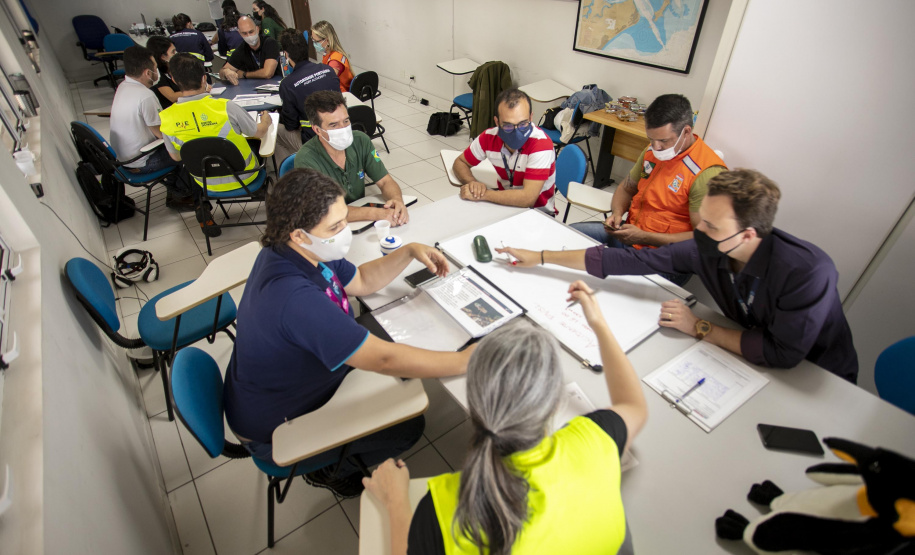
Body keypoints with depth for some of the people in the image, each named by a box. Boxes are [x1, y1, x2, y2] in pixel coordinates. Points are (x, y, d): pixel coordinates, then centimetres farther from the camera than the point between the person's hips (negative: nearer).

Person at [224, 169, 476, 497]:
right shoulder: (295, 297, -41)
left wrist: (410, 252, -10)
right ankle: (330, 470, 20)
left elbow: (360, 282, 3)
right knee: (408, 426, -7)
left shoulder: (300, 251, -11)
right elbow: (383, 359, -40)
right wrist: (463, 361, -32)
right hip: (275, 431, -8)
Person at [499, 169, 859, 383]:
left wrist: (701, 329, -24)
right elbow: (628, 261, -16)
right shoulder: (706, 250, -19)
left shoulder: (807, 271, -33)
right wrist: (540, 257, -14)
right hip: (754, 356, 4)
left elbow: (783, 355, -29)